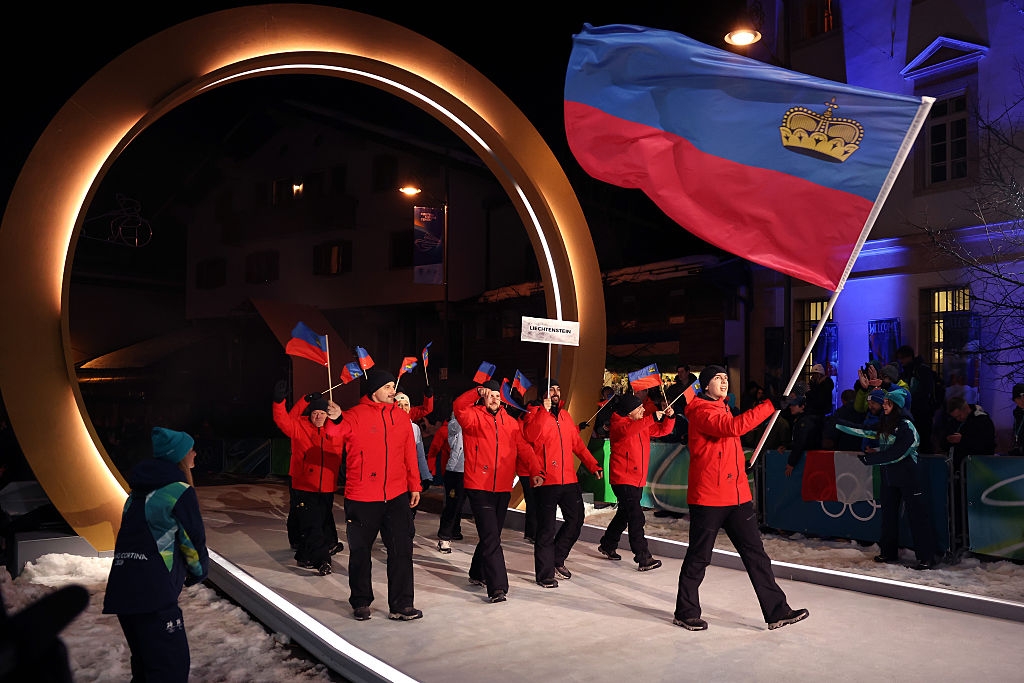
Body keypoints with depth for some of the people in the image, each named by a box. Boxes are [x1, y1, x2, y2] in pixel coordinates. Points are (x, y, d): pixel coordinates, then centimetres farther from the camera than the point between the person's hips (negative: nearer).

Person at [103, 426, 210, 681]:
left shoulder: (139, 490, 17)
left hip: (122, 589, 9)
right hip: (153, 593, -9)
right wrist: (199, 572, 15)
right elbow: (193, 541, -5)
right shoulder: (180, 491, -8)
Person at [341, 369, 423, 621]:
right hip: (362, 498, -3)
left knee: (402, 550, 4)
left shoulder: (401, 417, 6)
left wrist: (414, 485, 12)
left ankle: (400, 605, 14)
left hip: (397, 496, 4)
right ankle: (361, 602, 28)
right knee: (360, 551, 10)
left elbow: (410, 454, 11)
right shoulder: (355, 416, -7)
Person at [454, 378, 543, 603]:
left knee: (492, 535, 18)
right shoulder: (473, 417, -3)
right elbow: (459, 407, -24)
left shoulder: (510, 422, 11)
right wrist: (478, 392, -35)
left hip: (503, 488, 6)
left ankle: (478, 574, 39)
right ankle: (497, 587, -9)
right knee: (491, 538, -11)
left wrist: (535, 471, -7)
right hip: (479, 487, -6)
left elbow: (523, 448, 5)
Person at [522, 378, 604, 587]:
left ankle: (557, 560, 30)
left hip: (569, 479, 7)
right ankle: (545, 574, 9)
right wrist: (544, 410, -21)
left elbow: (577, 444, 21)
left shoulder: (565, 416, 16)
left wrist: (593, 465, 14)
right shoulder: (535, 413, -2)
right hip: (546, 480, -7)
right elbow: (532, 436, -22)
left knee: (576, 519, 12)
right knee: (547, 528, -2)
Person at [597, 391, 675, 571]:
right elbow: (628, 429, -35)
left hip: (638, 480, 9)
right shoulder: (618, 424, -12)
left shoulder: (644, 424, 11)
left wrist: (669, 417, -7)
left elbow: (662, 430, 13)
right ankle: (644, 559, -12)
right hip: (623, 480, -9)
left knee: (624, 514, 21)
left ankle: (607, 545, 38)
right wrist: (652, 418, -38)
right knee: (636, 518, -13)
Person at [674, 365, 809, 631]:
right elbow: (733, 426, -29)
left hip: (737, 496, 9)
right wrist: (769, 405, -27)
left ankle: (777, 611, 12)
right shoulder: (702, 410, -11)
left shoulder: (723, 409, 19)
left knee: (755, 553, 7)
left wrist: (742, 463, 13)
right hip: (708, 497, -8)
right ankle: (685, 612, 16)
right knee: (699, 557, 2)